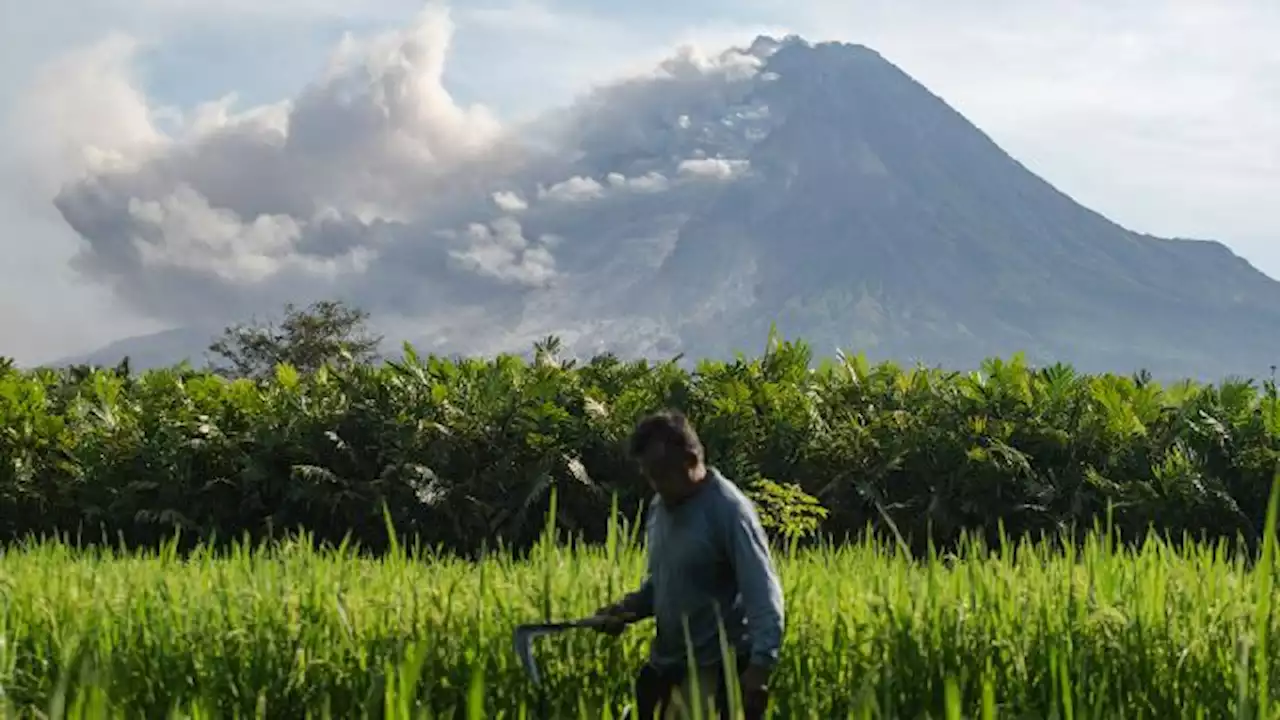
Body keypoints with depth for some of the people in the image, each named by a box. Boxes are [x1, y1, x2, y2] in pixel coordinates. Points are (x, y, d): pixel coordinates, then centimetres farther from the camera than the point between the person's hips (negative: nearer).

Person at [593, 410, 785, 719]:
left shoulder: (729, 510, -16)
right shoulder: (659, 508, 9)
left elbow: (763, 594, -21)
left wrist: (760, 665, -32)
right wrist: (628, 608, 2)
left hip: (717, 671, -8)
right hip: (665, 666, 8)